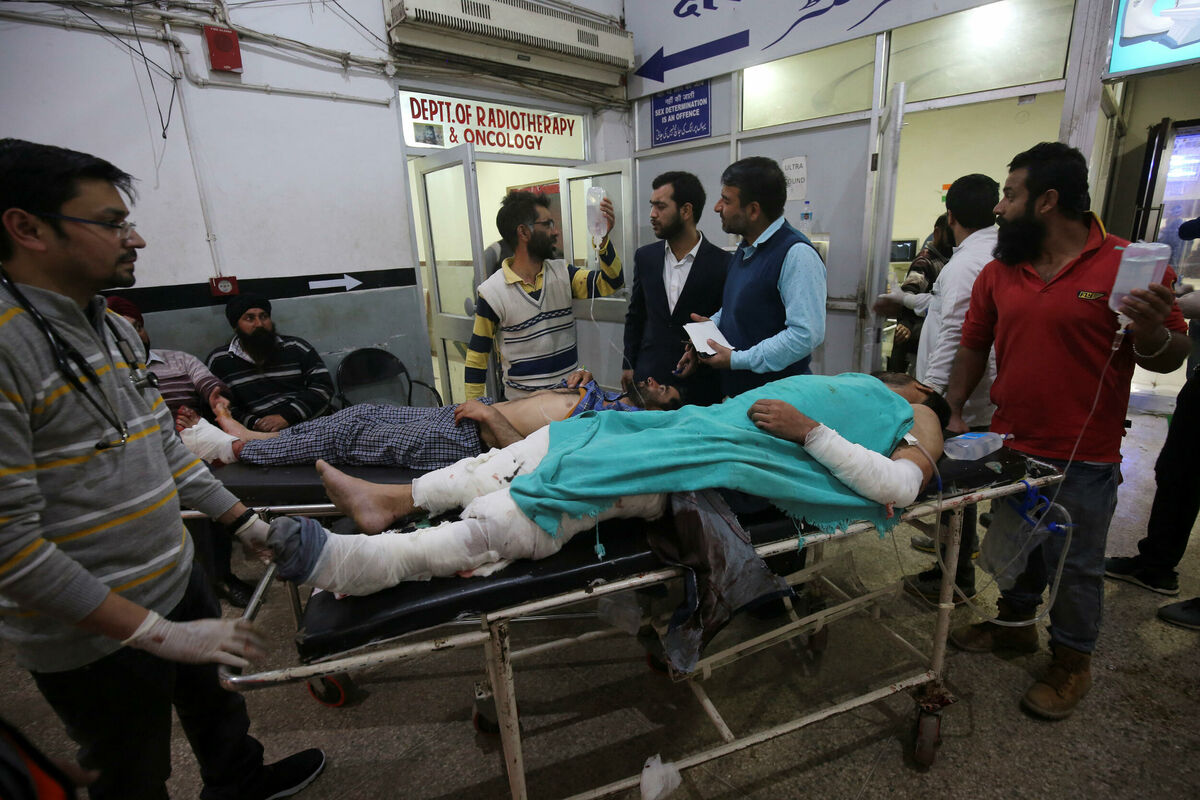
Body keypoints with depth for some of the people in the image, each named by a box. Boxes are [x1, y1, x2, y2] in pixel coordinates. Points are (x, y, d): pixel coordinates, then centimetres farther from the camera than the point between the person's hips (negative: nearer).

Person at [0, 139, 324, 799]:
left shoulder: (115, 329, 4)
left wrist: (246, 521, 11)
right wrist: (155, 632, -21)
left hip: (179, 582, 8)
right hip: (93, 640, -8)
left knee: (214, 703, 29)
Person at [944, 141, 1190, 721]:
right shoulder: (998, 273, 1)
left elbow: (1172, 358, -6)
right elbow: (973, 347, 8)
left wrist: (1151, 335, -28)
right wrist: (954, 411, 2)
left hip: (1083, 460, -4)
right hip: (1009, 447, 4)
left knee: (1076, 565, 11)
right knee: (1012, 546, 20)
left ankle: (1072, 661, 33)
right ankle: (1015, 622, 44)